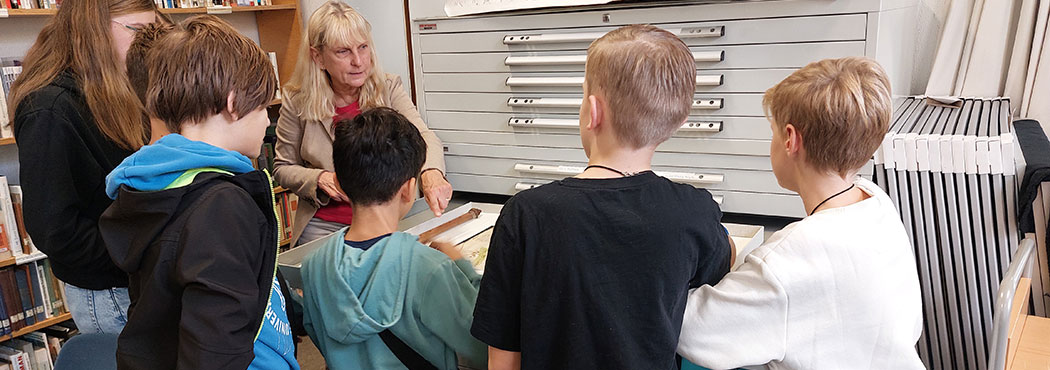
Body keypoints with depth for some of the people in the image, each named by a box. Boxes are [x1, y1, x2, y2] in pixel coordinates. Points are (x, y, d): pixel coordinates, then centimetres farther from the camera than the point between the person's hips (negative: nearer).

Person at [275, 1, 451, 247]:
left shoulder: (388, 88, -3)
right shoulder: (297, 102, -3)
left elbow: (423, 137, -18)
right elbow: (283, 169, 6)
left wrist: (431, 173, -41)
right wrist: (320, 179, -16)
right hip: (324, 225, 0)